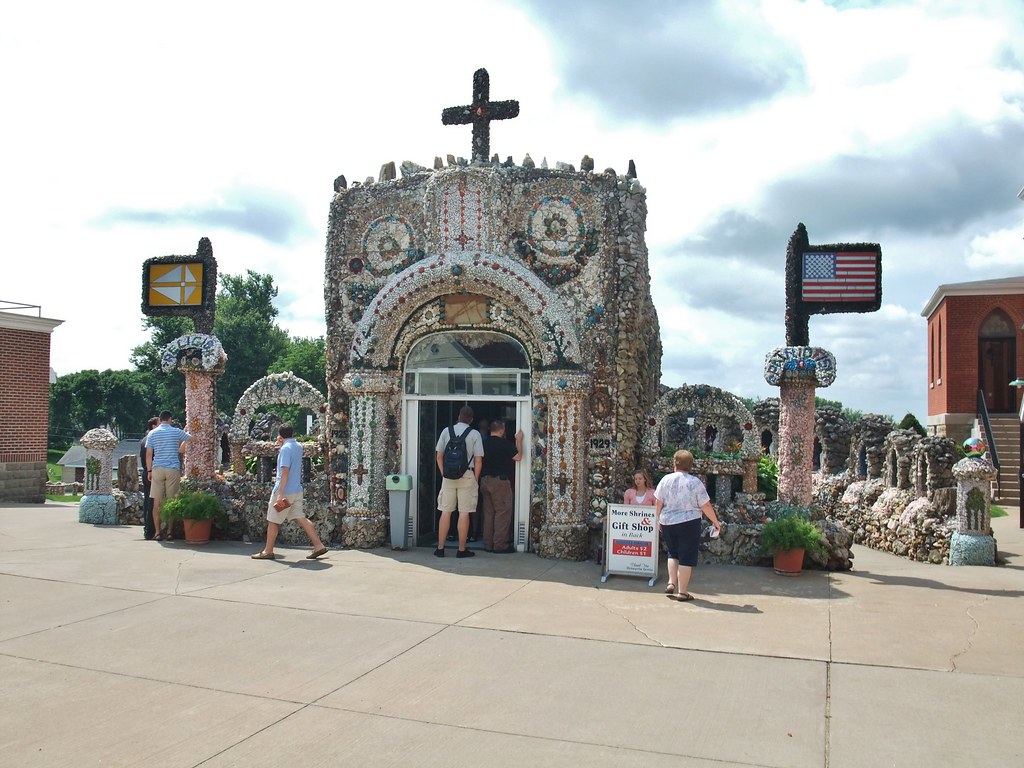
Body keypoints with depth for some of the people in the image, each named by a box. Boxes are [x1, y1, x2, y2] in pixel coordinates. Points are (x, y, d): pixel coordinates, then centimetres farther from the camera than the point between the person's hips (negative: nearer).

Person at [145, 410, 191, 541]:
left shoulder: (152, 433, 5)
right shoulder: (176, 432, 2)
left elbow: (148, 454, 1)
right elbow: (192, 438, 14)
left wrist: (149, 470, 7)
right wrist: (180, 447, 30)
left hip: (157, 469, 1)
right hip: (173, 469, -1)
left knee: (157, 502, 4)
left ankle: (157, 532, 3)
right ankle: (170, 531, 6)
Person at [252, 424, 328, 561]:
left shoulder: (286, 448, -15)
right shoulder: (298, 447, 11)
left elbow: (285, 471, -22)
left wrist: (280, 493, -23)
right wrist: (281, 446, 18)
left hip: (284, 491, -8)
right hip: (297, 490, 8)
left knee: (273, 521, 5)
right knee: (301, 518, 8)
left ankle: (268, 551, 13)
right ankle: (318, 546, 2)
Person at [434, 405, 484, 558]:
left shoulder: (446, 431, 5)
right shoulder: (474, 434, -2)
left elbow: (439, 455, 6)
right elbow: (478, 461, -5)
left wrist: (443, 474, 14)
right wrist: (475, 479, 5)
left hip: (448, 476, 2)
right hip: (467, 475, -2)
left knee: (446, 512, 7)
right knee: (464, 513, 2)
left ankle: (440, 548, 11)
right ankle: (462, 550, 5)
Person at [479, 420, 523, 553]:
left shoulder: (485, 443, 7)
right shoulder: (504, 443, -11)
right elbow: (518, 456, -7)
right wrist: (519, 441, 1)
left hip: (485, 480, 7)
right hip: (500, 481, -7)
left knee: (488, 512, 11)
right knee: (502, 512, -2)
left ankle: (488, 544, 14)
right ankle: (500, 545, -3)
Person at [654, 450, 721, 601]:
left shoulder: (666, 479, -1)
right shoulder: (695, 482, -8)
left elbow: (658, 503, 2)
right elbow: (706, 506, -7)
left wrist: (659, 519, 17)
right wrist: (715, 521, 6)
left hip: (668, 522, 3)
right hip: (689, 523, -3)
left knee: (673, 553, 21)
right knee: (686, 556, 4)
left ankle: (671, 583, 11)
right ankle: (682, 591, 5)